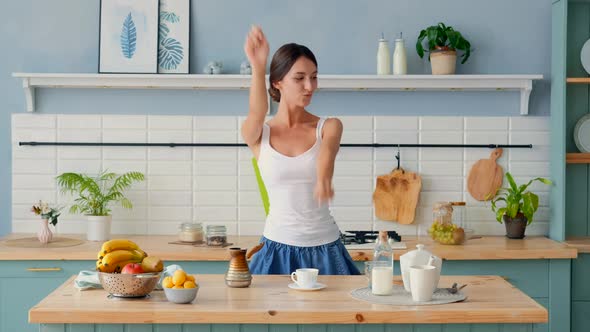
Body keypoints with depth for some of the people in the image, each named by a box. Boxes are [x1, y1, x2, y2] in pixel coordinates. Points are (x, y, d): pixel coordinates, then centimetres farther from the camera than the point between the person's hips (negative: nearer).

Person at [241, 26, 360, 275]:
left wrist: (323, 181, -46)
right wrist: (258, 68, -43)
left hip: (325, 249, 1)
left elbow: (327, 152, -23)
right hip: (277, 250, 0)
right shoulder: (259, 135, -1)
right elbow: (257, 114, -24)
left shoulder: (329, 127, -1)